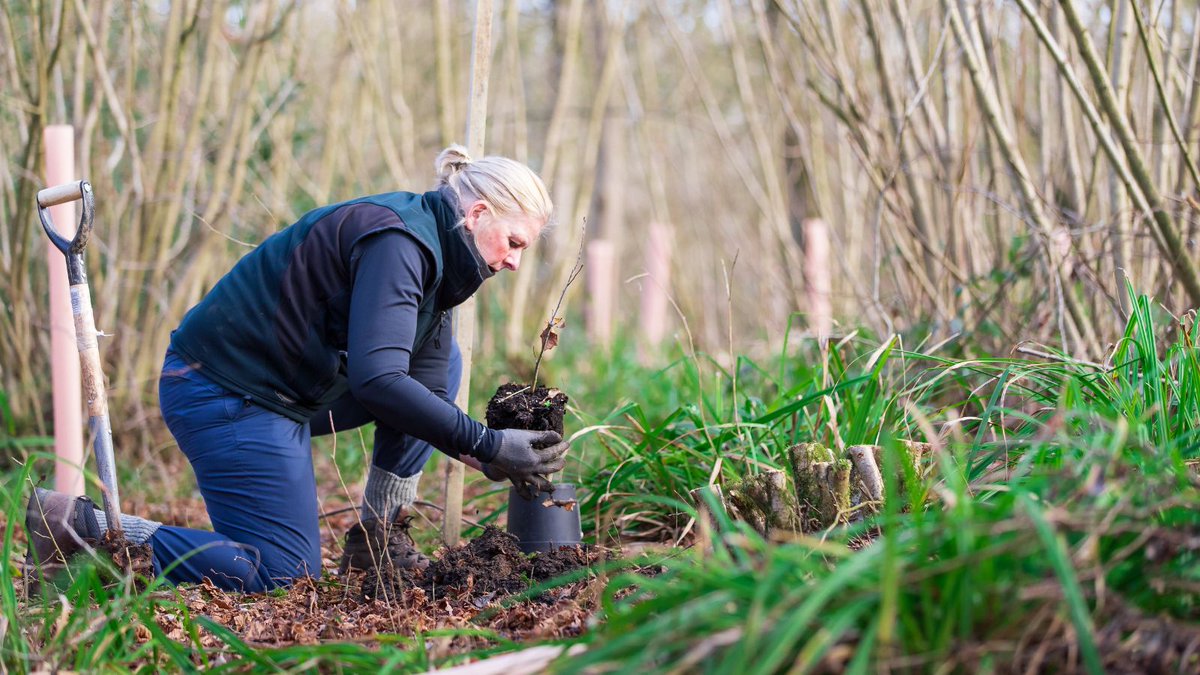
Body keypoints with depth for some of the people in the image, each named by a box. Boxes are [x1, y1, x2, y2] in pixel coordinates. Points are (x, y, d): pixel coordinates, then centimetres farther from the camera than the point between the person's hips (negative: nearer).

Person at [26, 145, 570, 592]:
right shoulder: (398, 242, -21)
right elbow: (377, 381, -33)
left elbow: (428, 396, 10)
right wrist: (488, 445, -29)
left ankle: (378, 541, 12)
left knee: (441, 362, 12)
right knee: (281, 574, -8)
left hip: (279, 385, 11)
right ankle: (82, 524, -5)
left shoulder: (428, 257, 10)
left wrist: (496, 459, -4)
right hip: (224, 392, -11)